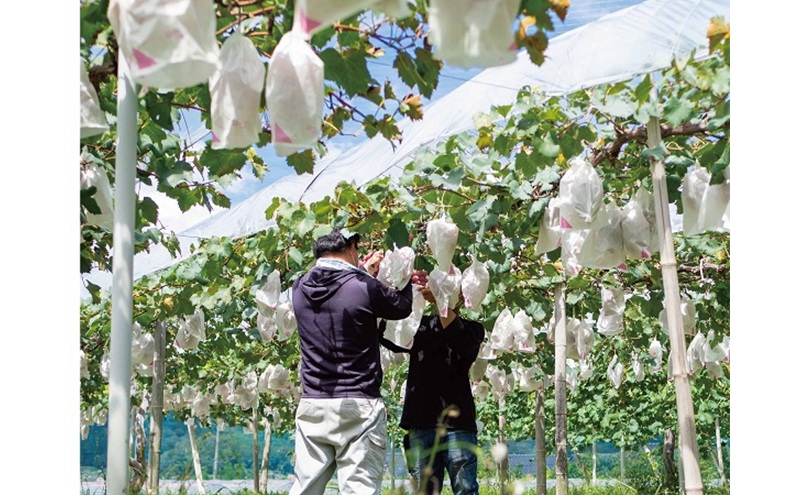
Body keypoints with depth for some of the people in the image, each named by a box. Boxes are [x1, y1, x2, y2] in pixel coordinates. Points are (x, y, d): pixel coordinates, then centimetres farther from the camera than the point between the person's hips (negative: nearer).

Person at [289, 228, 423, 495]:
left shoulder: (300, 288, 4)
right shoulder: (364, 288, -10)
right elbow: (402, 307, 8)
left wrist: (364, 274, 30)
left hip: (312, 405, 5)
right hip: (358, 406, -5)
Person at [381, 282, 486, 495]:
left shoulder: (472, 330, 9)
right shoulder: (419, 325, 16)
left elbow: (460, 338, -14)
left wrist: (438, 301, -27)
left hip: (457, 423, -2)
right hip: (420, 423, 3)